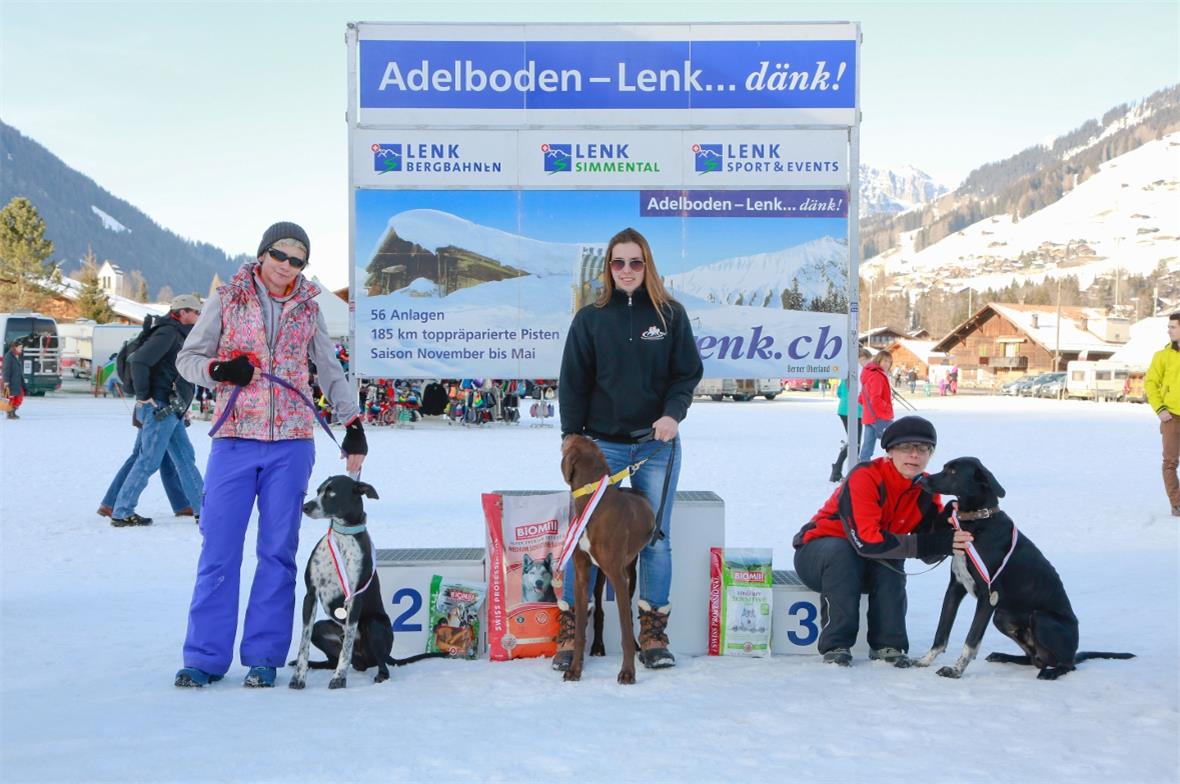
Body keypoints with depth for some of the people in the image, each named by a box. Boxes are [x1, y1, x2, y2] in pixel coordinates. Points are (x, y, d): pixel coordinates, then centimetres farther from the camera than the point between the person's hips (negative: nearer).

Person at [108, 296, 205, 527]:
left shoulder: (180, 336, 20)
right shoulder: (167, 333, -11)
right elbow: (138, 361, -22)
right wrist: (143, 396, -18)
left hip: (171, 411, 10)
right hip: (159, 409, -10)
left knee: (185, 458, 11)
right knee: (149, 461, -7)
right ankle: (121, 513, -2)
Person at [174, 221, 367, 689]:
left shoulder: (308, 310, 11)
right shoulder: (227, 300, 6)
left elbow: (331, 372, 17)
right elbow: (187, 358, 8)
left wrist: (352, 424, 7)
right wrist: (218, 369, -14)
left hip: (291, 444, 2)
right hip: (234, 440, -1)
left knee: (278, 549, 3)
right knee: (218, 547, -3)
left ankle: (264, 656, 10)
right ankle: (204, 657, 5)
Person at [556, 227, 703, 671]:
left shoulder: (670, 314, 3)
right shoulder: (590, 318, 3)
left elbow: (688, 372, 3)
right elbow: (573, 382, 4)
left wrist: (673, 414, -14)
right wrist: (571, 436, -3)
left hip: (657, 444, 1)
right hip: (603, 444, -1)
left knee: (656, 538, 6)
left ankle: (653, 634, 16)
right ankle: (569, 634, 5)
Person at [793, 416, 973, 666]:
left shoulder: (926, 489, -7)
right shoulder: (865, 477, -27)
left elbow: (929, 554, -14)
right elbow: (865, 540, -36)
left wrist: (948, 522, -34)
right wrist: (928, 543, -39)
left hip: (864, 570, 5)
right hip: (817, 554, -5)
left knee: (890, 564, -29)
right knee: (839, 550, -38)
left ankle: (888, 644, -18)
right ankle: (836, 644, -30)